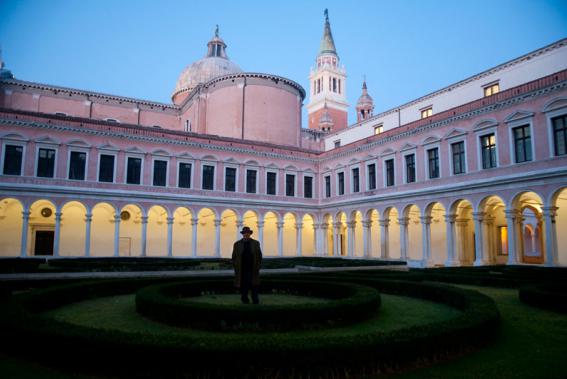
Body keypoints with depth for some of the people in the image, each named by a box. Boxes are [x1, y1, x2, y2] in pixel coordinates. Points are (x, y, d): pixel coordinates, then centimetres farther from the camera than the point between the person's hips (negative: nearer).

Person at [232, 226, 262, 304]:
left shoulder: (256, 243, 4)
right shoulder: (237, 244, 4)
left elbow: (259, 256, 7)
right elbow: (234, 257, 7)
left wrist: (258, 266, 0)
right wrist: (236, 268, 1)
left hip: (253, 270, 0)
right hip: (241, 270, 0)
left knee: (254, 285, -4)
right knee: (243, 286, 2)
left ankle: (255, 300, 3)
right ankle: (244, 300, 14)